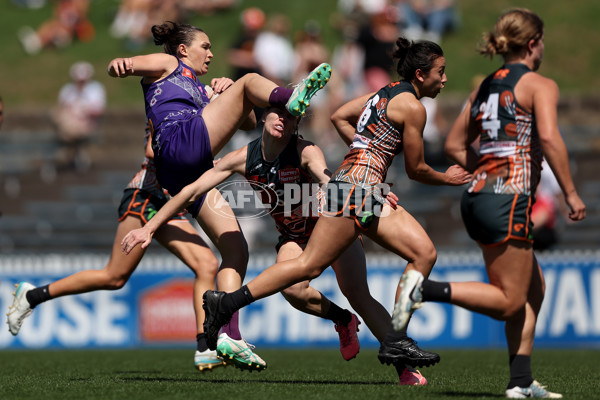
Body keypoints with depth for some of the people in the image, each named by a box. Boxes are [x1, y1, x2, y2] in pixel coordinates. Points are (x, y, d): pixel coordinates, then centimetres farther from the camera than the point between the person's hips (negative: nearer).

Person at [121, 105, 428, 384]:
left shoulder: (306, 152, -25)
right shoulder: (245, 158, -15)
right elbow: (192, 191, -9)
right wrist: (148, 229, -10)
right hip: (293, 237, 3)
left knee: (359, 295, -19)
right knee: (292, 289, -27)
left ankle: (406, 370, -12)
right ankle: (343, 320, 3)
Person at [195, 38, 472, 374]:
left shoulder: (388, 92, 19)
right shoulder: (413, 107, -8)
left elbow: (340, 117, 23)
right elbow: (416, 169, -3)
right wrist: (447, 178, 14)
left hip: (371, 194, 10)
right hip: (358, 184, -10)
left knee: (424, 253, 1)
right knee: (310, 265, -9)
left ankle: (395, 343, -2)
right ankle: (224, 305, -6)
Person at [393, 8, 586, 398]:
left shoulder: (485, 87, 18)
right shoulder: (540, 85, -3)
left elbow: (455, 145, 20)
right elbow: (549, 137, -18)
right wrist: (571, 193, -13)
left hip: (478, 196, 9)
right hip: (509, 201, -9)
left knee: (534, 289, 16)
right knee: (508, 302, -3)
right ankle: (426, 289, -17)